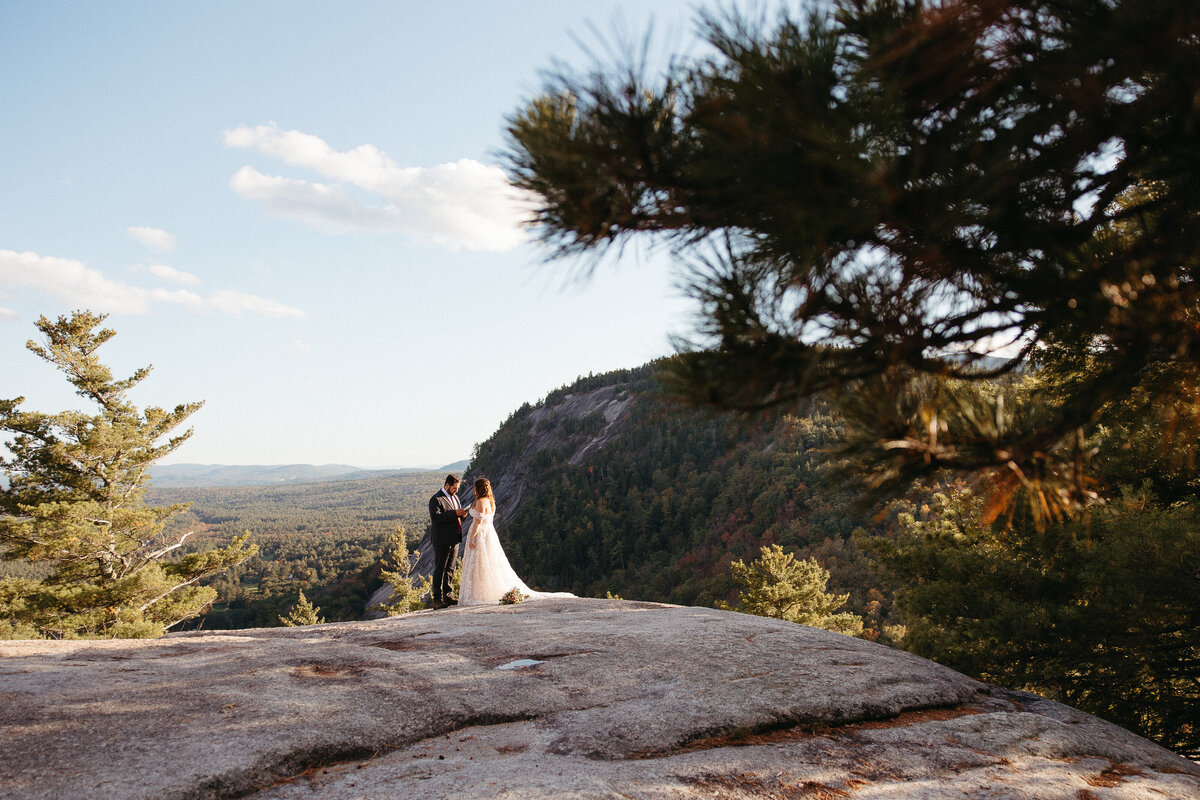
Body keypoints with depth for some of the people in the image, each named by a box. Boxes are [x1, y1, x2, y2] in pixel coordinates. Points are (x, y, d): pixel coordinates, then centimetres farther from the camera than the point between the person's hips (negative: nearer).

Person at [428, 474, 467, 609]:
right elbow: (435, 517, -25)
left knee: (450, 569, 13)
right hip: (442, 541, -8)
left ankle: (448, 595, 21)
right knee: (439, 570, -4)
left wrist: (462, 514, 1)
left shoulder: (455, 497, 16)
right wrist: (455, 513, -26)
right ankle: (437, 599, -1)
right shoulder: (436, 499, -12)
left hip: (454, 540, 8)